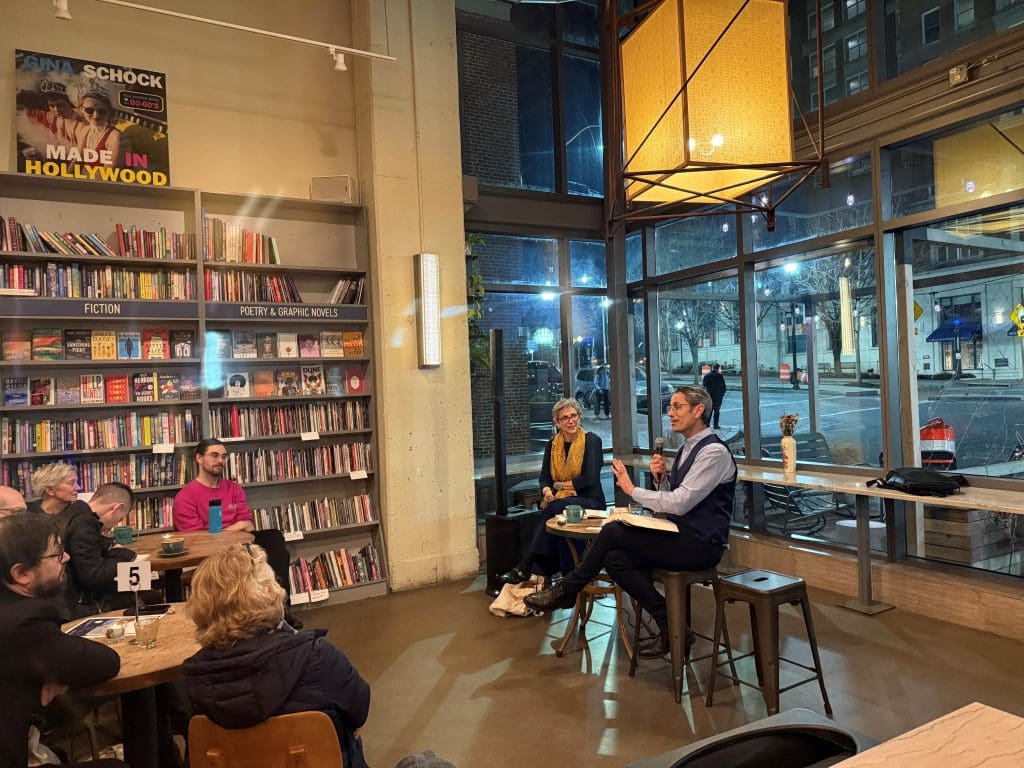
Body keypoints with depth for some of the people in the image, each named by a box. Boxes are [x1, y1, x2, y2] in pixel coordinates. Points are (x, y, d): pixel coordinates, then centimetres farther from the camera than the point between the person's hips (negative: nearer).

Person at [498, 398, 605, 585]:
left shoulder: (592, 440, -2)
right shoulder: (553, 444, 13)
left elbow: (590, 479, -11)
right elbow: (544, 478, 12)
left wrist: (560, 484, -6)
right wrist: (547, 491, -12)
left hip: (589, 501, -4)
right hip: (559, 501, 4)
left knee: (555, 508, -34)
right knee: (553, 509, -34)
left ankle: (525, 568, -31)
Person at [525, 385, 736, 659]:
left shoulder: (714, 452, -14)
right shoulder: (687, 448, 16)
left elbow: (680, 503, -21)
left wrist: (632, 490, -12)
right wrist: (662, 477, -2)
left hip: (701, 544, -9)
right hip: (681, 537, 9)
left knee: (613, 532, -17)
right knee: (615, 559, -13)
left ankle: (566, 591, 3)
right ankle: (670, 628, -2)